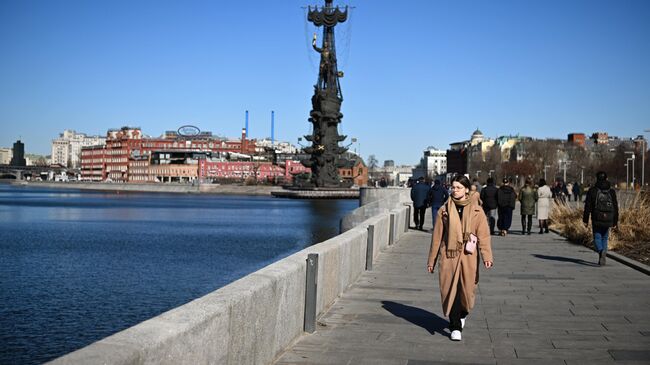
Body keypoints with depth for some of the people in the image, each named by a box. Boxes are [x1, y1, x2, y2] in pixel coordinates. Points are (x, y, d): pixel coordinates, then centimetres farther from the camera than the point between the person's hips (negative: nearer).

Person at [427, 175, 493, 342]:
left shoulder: (476, 211, 3)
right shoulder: (444, 210, 5)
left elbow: (483, 235, -2)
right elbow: (437, 236, 8)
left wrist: (487, 256, -15)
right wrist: (432, 260, 9)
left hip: (468, 257, 0)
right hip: (449, 256, 0)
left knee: (467, 289, 6)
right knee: (451, 290, -3)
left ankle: (462, 314, 38)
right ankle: (455, 327, 9)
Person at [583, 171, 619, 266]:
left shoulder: (592, 191, -2)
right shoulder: (611, 191, 7)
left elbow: (587, 207, -3)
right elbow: (615, 208, 8)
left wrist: (585, 220, 3)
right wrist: (615, 222, 13)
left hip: (596, 220, -3)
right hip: (608, 220, 3)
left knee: (597, 238, 3)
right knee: (604, 238, 15)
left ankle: (601, 251, -27)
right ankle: (602, 259, 15)